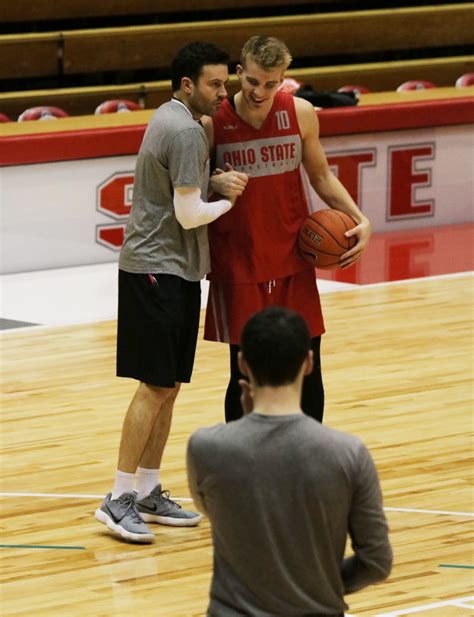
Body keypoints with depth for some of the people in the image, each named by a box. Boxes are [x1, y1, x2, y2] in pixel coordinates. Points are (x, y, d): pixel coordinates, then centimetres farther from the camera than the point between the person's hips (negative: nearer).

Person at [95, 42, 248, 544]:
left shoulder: (170, 119, 13)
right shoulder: (186, 131, -18)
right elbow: (189, 215, -20)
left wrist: (218, 182, 2)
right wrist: (229, 200, -2)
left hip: (171, 269, 10)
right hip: (158, 270, -10)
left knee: (168, 385, 12)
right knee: (156, 385, -10)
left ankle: (148, 491, 17)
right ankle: (120, 498, -9)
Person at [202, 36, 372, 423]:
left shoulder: (300, 114, -3)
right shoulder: (212, 123, -11)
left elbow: (321, 176, 10)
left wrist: (359, 220, -2)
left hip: (293, 260, 3)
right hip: (239, 264, -3)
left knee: (308, 369, 6)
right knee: (245, 372, 1)